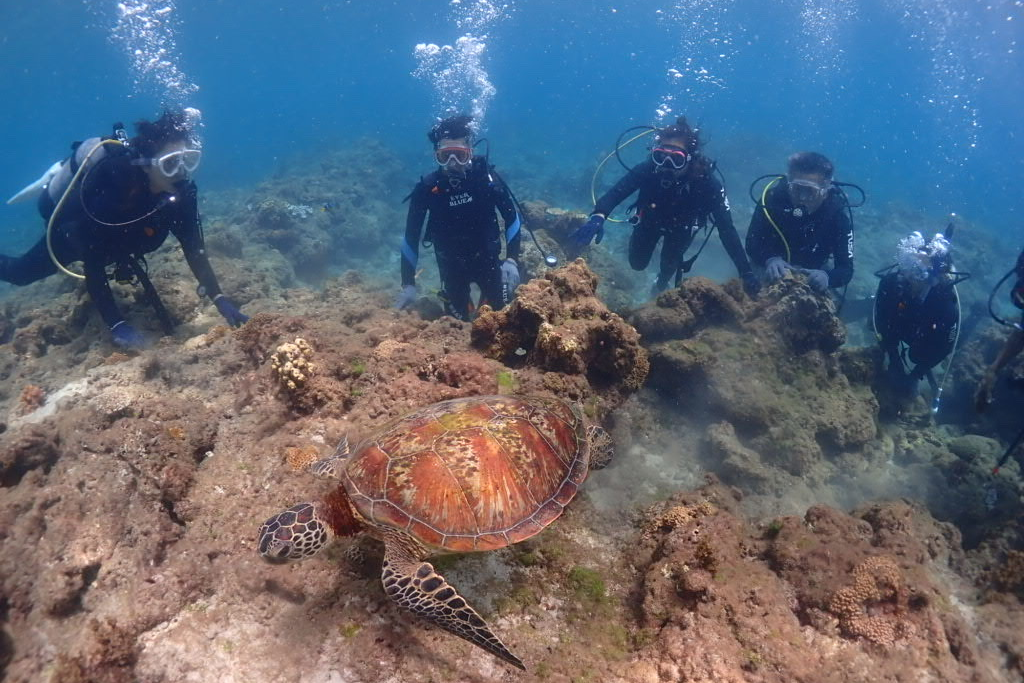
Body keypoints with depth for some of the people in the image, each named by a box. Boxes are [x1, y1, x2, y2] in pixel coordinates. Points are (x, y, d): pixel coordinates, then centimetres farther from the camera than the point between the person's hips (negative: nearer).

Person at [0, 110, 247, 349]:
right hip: (68, 237, -4)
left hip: (108, 240, 5)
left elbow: (194, 247, -26)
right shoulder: (109, 189, -45)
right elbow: (92, 265, -43)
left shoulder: (181, 189, -31)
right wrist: (116, 324, -50)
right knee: (20, 273, 21)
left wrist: (219, 298, -38)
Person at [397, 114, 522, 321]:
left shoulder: (485, 176, -17)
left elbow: (512, 218, -6)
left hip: (488, 259, 1)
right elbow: (411, 237, -10)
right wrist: (408, 283, -13)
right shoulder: (427, 189, -19)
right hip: (452, 266, 0)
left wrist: (512, 260, -14)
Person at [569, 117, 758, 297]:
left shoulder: (706, 182, -40)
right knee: (637, 263, 11)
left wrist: (746, 271, -43)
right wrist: (597, 217, -71)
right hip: (651, 219, 1)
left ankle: (661, 283, 35)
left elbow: (726, 228, -38)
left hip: (681, 226, -1)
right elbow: (616, 192, -48)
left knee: (669, 265, -3)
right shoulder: (649, 168, -39)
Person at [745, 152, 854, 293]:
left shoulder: (838, 211, -25)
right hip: (773, 271, 1)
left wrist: (827, 277, -48)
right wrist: (769, 260, -43)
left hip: (811, 274, 0)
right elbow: (752, 243, -21)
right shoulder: (773, 195, -27)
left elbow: (846, 269, -24)